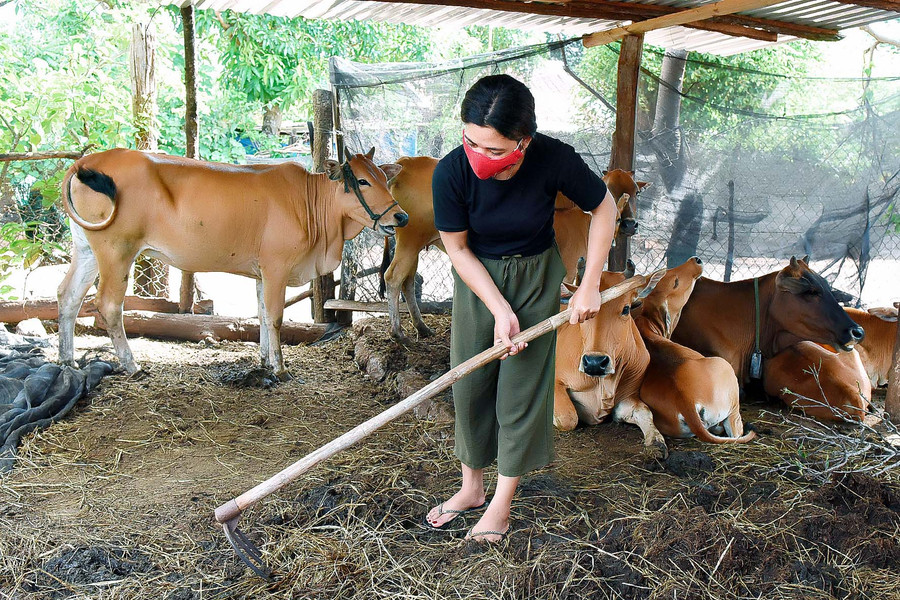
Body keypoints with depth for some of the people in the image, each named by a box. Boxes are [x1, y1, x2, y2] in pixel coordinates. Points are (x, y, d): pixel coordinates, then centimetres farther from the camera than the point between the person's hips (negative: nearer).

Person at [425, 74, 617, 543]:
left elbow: (605, 209, -10)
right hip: (477, 278, 1)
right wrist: (500, 309, -18)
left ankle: (501, 504, 16)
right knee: (470, 381, 7)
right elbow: (458, 249, -13)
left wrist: (590, 286, -11)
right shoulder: (451, 173, -27)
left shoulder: (554, 160, -28)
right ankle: (471, 488, 28)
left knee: (522, 385, 1)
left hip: (536, 278, -1)